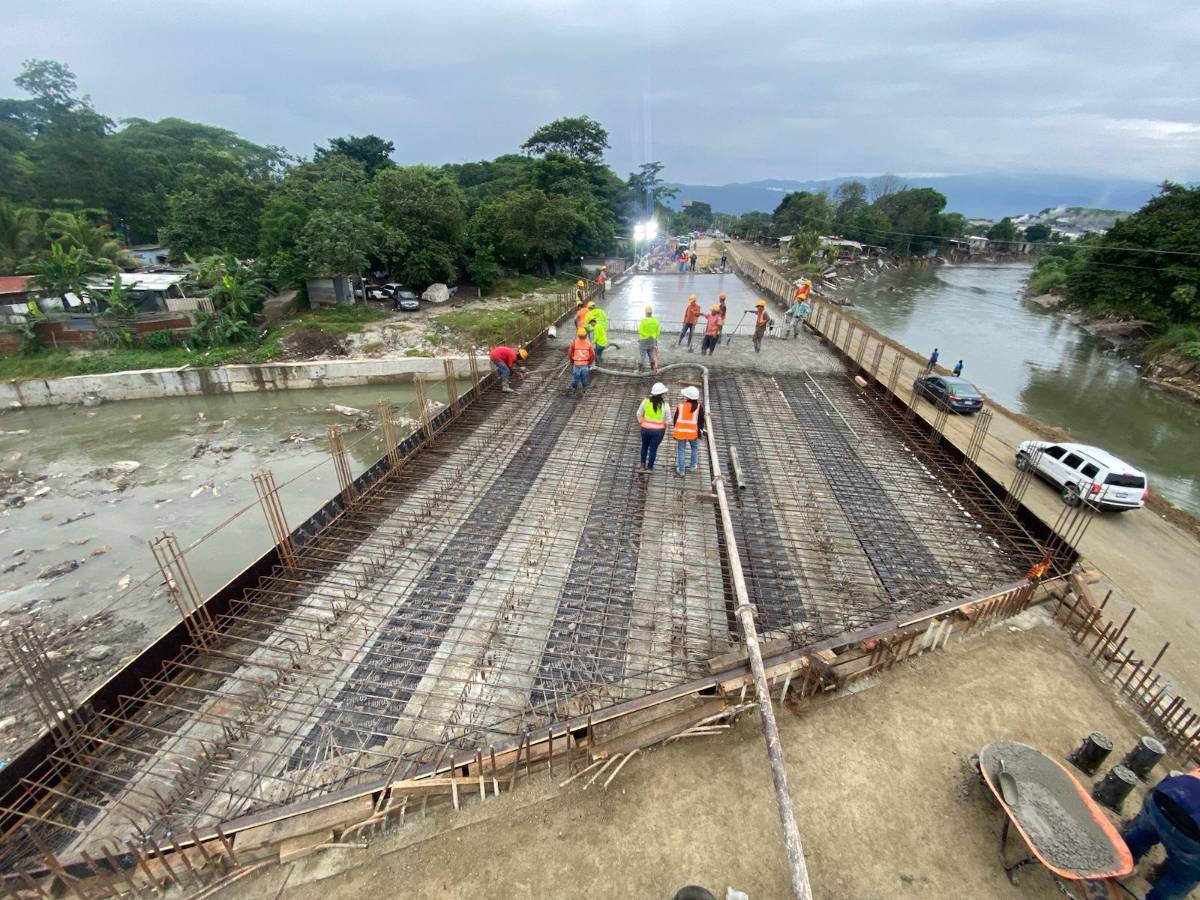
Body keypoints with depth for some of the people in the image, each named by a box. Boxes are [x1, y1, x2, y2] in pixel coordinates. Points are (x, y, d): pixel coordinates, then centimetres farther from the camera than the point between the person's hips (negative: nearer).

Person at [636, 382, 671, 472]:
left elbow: (639, 413, -2)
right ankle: (649, 467, 24)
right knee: (653, 448, 13)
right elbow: (668, 419, -8)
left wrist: (642, 423, 13)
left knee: (644, 446, 21)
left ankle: (643, 465, 26)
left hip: (646, 429, 2)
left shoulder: (646, 401, -10)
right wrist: (664, 427, 10)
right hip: (658, 430, -2)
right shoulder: (665, 405, -16)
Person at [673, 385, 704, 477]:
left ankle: (681, 471, 13)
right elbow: (701, 421, -3)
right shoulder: (699, 407, -8)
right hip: (693, 432, 1)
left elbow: (675, 419, 2)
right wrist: (700, 430, 12)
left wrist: (676, 429, 17)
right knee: (694, 448, 24)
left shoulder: (681, 406, -8)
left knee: (681, 450, 9)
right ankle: (693, 466, 30)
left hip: (681, 432, 0)